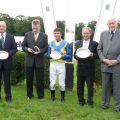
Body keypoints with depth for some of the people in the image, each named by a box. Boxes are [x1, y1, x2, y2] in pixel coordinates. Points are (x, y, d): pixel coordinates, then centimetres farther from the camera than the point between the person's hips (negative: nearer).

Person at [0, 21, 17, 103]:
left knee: (7, 80, 6)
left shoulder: (10, 37, 6)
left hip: (7, 61, 0)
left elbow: (14, 49, 3)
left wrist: (9, 53, -15)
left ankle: (8, 96, 15)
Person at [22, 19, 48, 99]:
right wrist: (27, 49, -13)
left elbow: (46, 47, 1)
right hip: (29, 60, 2)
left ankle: (40, 95, 18)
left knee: (40, 79, 5)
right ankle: (29, 94, 23)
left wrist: (40, 51, -17)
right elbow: (23, 45, 8)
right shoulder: (27, 35, 7)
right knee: (29, 78, 10)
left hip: (39, 60, -1)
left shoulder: (44, 36, 4)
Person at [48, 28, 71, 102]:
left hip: (61, 64, -2)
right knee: (52, 83, 6)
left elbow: (69, 56, -2)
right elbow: (48, 54, 8)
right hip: (52, 64, 2)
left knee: (62, 83, 3)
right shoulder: (51, 43, 8)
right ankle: (52, 97, 19)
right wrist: (51, 56, -14)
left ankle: (62, 98, 17)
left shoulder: (66, 43, -1)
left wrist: (63, 56, -20)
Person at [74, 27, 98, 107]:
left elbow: (98, 55, -1)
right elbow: (75, 55, 9)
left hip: (90, 69, -3)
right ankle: (81, 101, 23)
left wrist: (92, 55, -21)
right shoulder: (78, 43, 10)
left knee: (90, 86, 4)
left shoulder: (95, 44, 0)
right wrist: (76, 56, -14)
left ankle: (90, 101, 16)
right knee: (80, 86, 10)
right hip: (80, 68, 3)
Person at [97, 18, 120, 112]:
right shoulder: (103, 34, 11)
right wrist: (103, 59, -5)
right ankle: (105, 104, 23)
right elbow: (99, 49, 9)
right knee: (105, 86, 10)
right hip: (105, 64, 2)